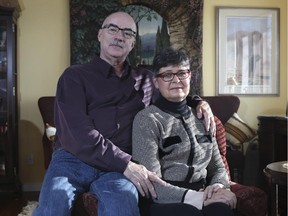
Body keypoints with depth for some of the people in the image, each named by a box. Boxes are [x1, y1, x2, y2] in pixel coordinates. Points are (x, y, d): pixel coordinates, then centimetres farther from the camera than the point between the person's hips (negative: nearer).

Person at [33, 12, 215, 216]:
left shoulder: (144, 79, 21)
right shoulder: (75, 76, 7)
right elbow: (77, 131, -7)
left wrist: (199, 102, 15)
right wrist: (125, 164, -16)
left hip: (120, 166, 2)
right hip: (73, 160, -1)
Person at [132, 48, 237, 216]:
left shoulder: (201, 117, 16)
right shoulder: (147, 119, -3)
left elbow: (218, 166, 19)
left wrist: (218, 186, -5)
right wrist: (198, 198, -22)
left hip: (200, 195, 5)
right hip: (165, 202, -4)